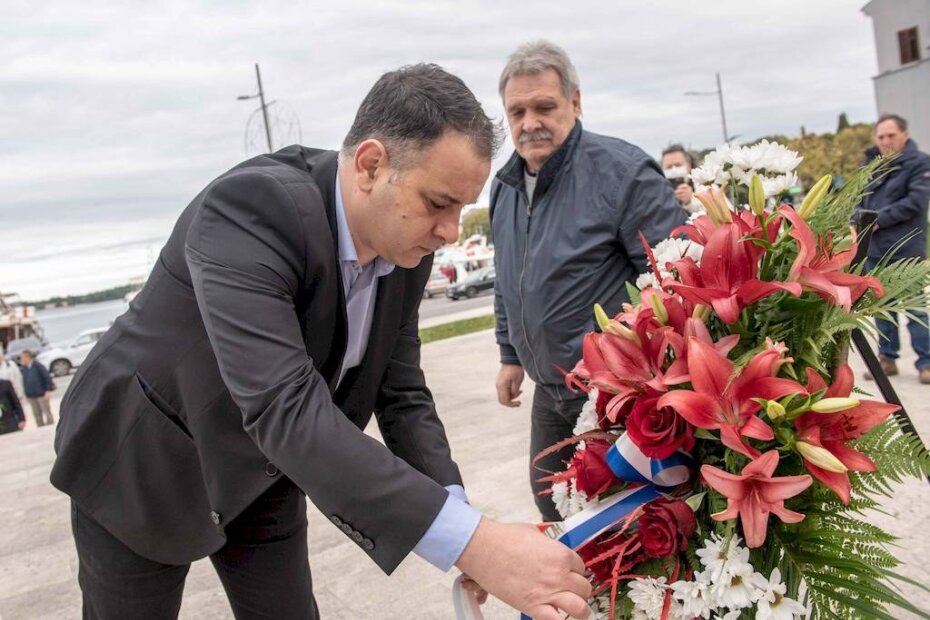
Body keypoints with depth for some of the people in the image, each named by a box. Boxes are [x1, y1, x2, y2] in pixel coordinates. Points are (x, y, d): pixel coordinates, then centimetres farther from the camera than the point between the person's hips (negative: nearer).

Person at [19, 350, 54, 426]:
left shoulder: (37, 365, -11)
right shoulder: (24, 368, 6)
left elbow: (47, 377, -11)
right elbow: (25, 381, 14)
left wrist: (48, 390, -12)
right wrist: (26, 394, 12)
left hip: (41, 394, -6)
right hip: (31, 396, 6)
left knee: (47, 414, 1)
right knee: (37, 415, 10)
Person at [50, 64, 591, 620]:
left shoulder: (408, 247, -11)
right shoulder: (250, 206, -33)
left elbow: (402, 395, -6)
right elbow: (284, 408, -42)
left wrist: (464, 522, -21)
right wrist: (471, 541, -45)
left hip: (263, 476, 5)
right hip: (141, 467, -5)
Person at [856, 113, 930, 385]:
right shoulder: (870, 164, 14)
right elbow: (858, 199, 15)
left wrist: (880, 219, -14)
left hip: (905, 249, -5)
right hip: (874, 248, 5)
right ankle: (887, 358, 20)